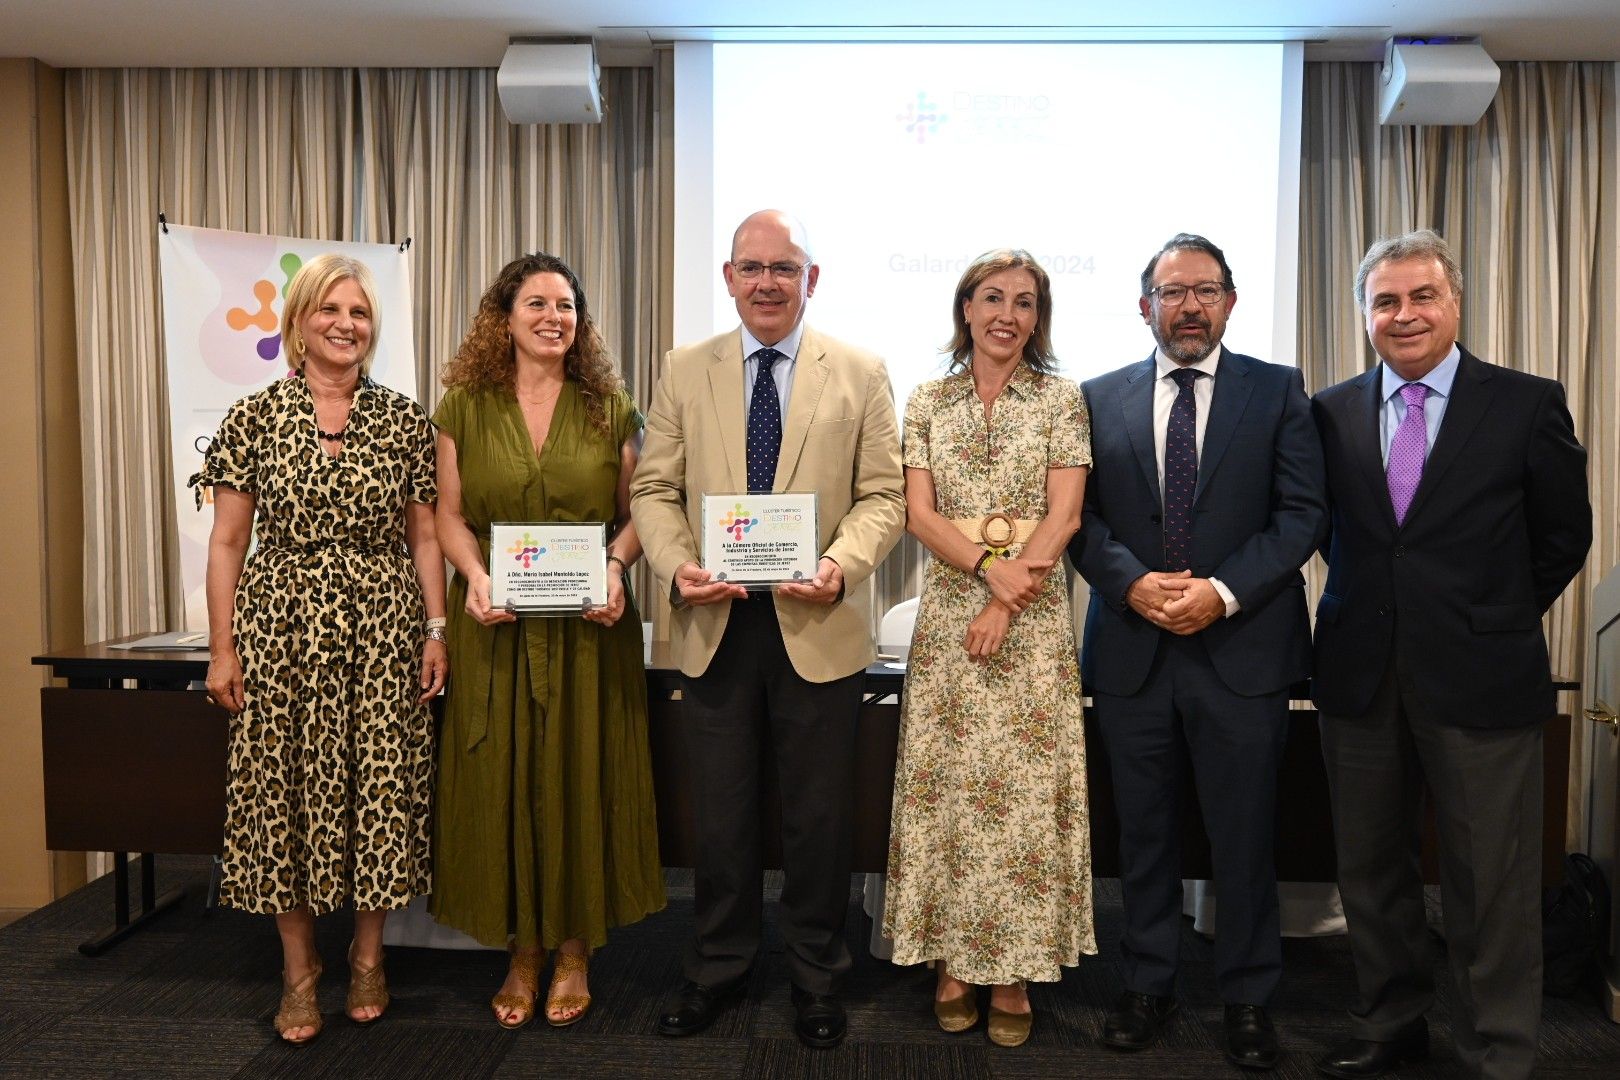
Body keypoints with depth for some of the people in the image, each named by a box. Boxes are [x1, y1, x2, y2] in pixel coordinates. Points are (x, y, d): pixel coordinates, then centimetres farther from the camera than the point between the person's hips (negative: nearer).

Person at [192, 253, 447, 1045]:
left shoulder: (403, 420, 4)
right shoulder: (254, 418, 1)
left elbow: (424, 536, 6)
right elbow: (227, 542, 2)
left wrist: (435, 631, 0)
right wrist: (223, 648, -3)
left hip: (383, 629, 1)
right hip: (282, 628, 0)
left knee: (381, 786, 4)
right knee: (284, 791, 4)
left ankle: (368, 957, 23)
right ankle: (298, 970, 21)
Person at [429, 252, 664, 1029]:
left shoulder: (610, 409, 5)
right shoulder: (464, 407, 5)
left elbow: (635, 512, 4)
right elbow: (450, 515, 4)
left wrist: (615, 564, -15)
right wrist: (473, 575, -14)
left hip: (587, 624, 0)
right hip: (496, 624, 1)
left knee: (581, 780, 5)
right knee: (501, 783, 6)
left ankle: (574, 952, 22)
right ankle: (522, 954, 23)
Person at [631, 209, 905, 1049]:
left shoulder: (860, 374, 2)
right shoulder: (684, 371, 7)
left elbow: (882, 495, -1)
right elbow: (654, 489, 5)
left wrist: (842, 564, -19)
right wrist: (676, 565, -14)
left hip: (819, 626, -1)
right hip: (714, 627, 2)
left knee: (817, 815, 10)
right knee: (719, 813, 13)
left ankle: (816, 977, 29)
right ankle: (716, 966, 32)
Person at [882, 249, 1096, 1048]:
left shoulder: (1061, 399, 3)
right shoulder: (928, 402, 8)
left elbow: (1063, 515, -4)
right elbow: (918, 513, 0)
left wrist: (1005, 603, -14)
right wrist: (986, 564, -16)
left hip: (1033, 616, -1)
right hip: (949, 610, 2)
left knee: (1026, 786, 1)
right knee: (948, 784, 4)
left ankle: (1014, 967, 14)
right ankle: (955, 958, 18)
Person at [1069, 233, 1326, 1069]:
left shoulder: (1278, 390, 3)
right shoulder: (1101, 398, 7)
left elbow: (1303, 512, -3)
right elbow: (1079, 516, 4)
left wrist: (1224, 591, -15)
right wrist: (1132, 582, -13)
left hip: (1242, 648, -1)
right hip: (1132, 651, 2)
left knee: (1244, 837, 8)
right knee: (1145, 834, 13)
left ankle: (1247, 998, 25)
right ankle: (1147, 985, 28)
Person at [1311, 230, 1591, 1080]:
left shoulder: (1527, 405, -2)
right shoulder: (1332, 412, 5)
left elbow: (1563, 534, 6)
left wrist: (1497, 619, 5)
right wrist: (1373, 600, 6)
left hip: (1478, 679, -3)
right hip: (1360, 672, 3)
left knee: (1491, 881, 5)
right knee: (1372, 867, 14)